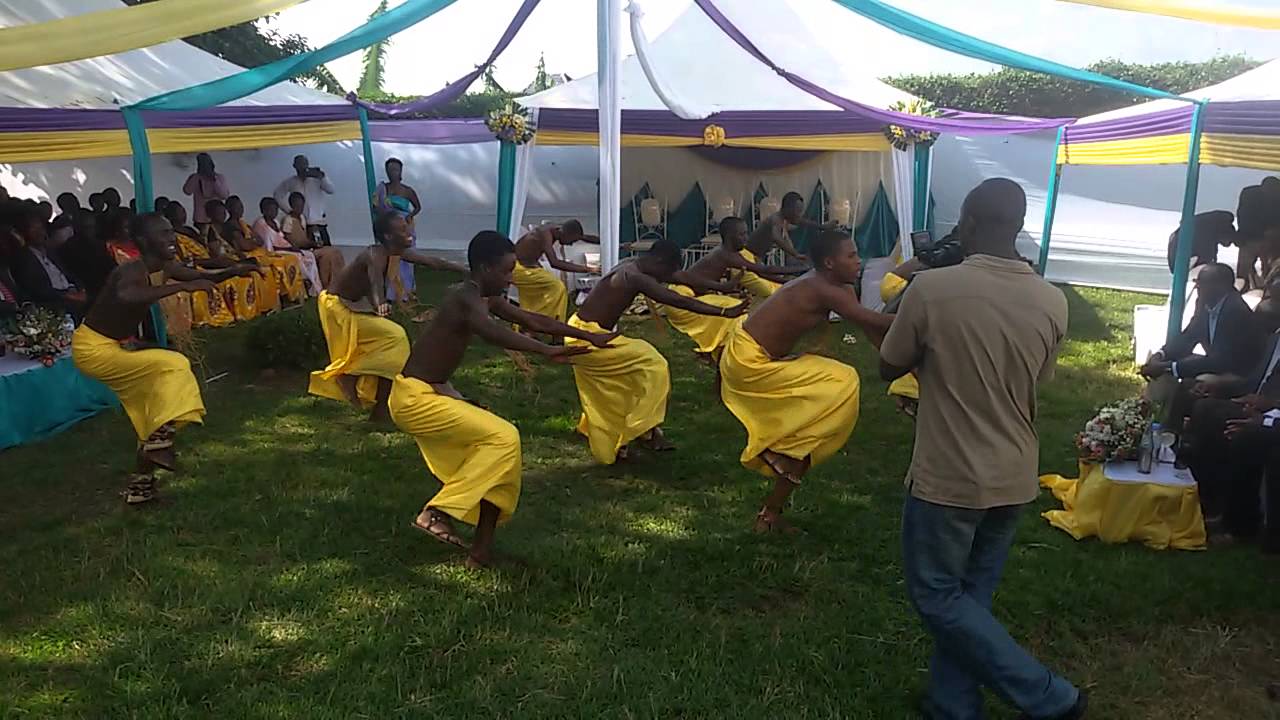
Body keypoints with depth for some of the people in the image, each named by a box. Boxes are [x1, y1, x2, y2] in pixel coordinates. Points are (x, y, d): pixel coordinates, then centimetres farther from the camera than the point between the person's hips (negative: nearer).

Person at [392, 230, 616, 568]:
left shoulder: (487, 299, 9)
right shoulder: (467, 299, -20)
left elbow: (533, 320, 17)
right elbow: (490, 331, -43)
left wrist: (589, 336, 16)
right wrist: (546, 351, -54)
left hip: (434, 391, 10)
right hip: (415, 398, -10)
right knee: (503, 437, -16)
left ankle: (482, 550, 15)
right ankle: (436, 513, -14)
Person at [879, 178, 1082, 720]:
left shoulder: (931, 289, -18)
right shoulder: (1052, 302, -3)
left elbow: (889, 369, -4)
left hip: (948, 475, -6)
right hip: (1014, 477, 6)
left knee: (936, 595, 11)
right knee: (968, 593, 18)